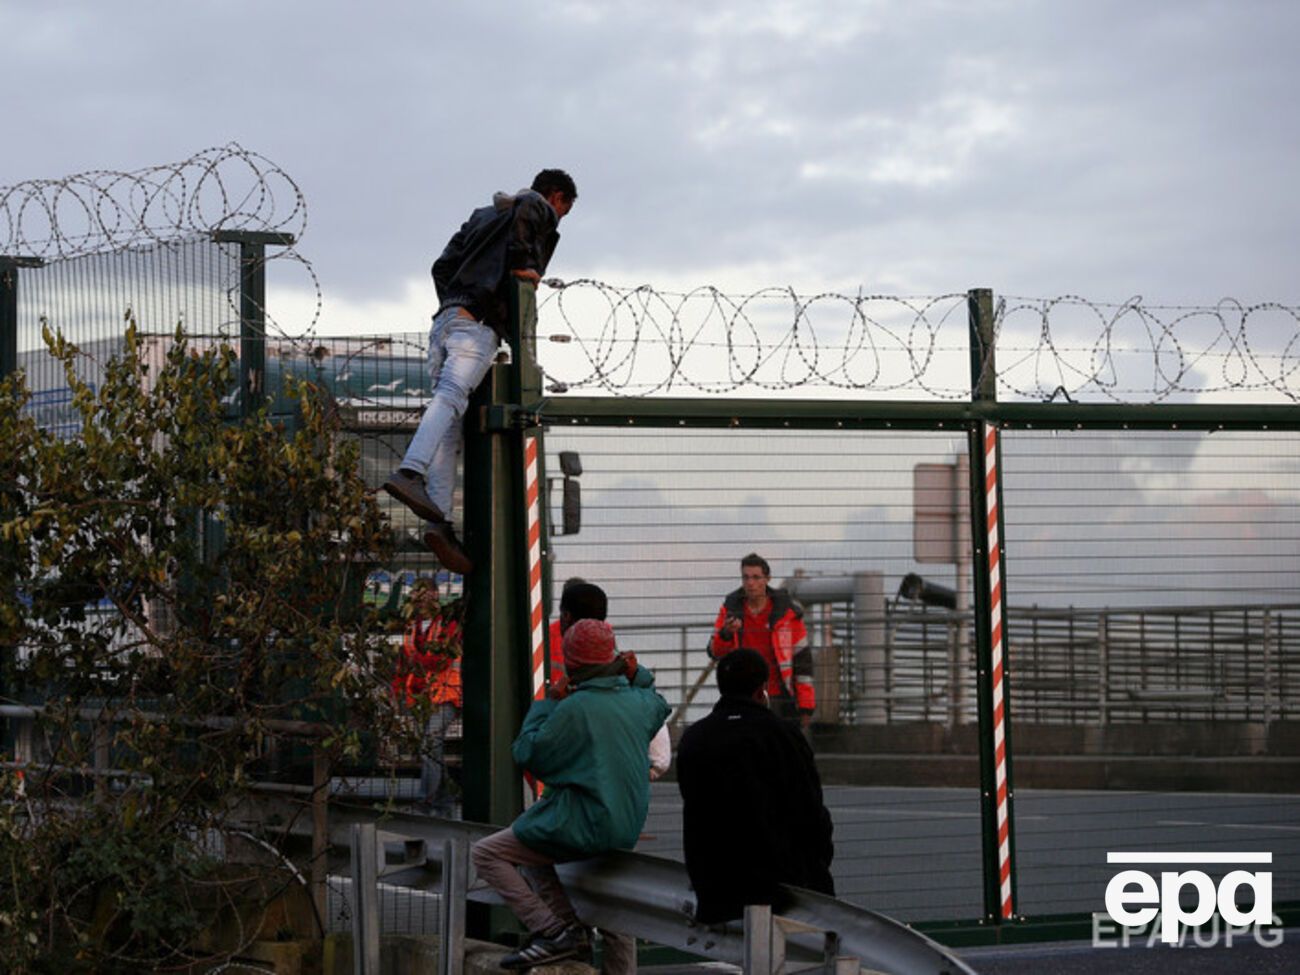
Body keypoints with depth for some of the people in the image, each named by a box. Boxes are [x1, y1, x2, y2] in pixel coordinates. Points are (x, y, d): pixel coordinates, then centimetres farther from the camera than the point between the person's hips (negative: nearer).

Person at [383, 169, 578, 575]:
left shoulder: (482, 216, 34)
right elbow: (523, 213, -14)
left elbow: (443, 266, 27)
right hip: (480, 323, -7)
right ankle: (410, 472, -47)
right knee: (451, 397, -25)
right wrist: (521, 264, -6)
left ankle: (438, 520, -16)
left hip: (445, 320, 7)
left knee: (448, 426, -2)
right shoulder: (540, 209, 12)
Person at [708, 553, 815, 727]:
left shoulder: (787, 611, -2)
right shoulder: (731, 608, 4)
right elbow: (715, 652, 2)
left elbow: (802, 658, 0)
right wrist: (726, 634, -22)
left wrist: (806, 706, -4)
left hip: (780, 698, -2)